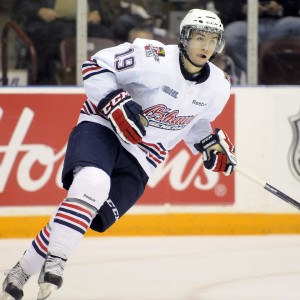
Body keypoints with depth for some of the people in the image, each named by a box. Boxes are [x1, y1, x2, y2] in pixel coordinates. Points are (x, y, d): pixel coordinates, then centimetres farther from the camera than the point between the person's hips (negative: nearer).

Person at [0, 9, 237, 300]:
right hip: (103, 128, -5)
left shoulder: (218, 87, 3)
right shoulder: (153, 57, -17)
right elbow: (96, 66, -13)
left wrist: (211, 143, 7)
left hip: (139, 160, 5)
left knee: (91, 218, -13)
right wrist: (116, 104, -25)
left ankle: (24, 270, -6)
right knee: (93, 184, -37)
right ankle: (54, 262, -33)